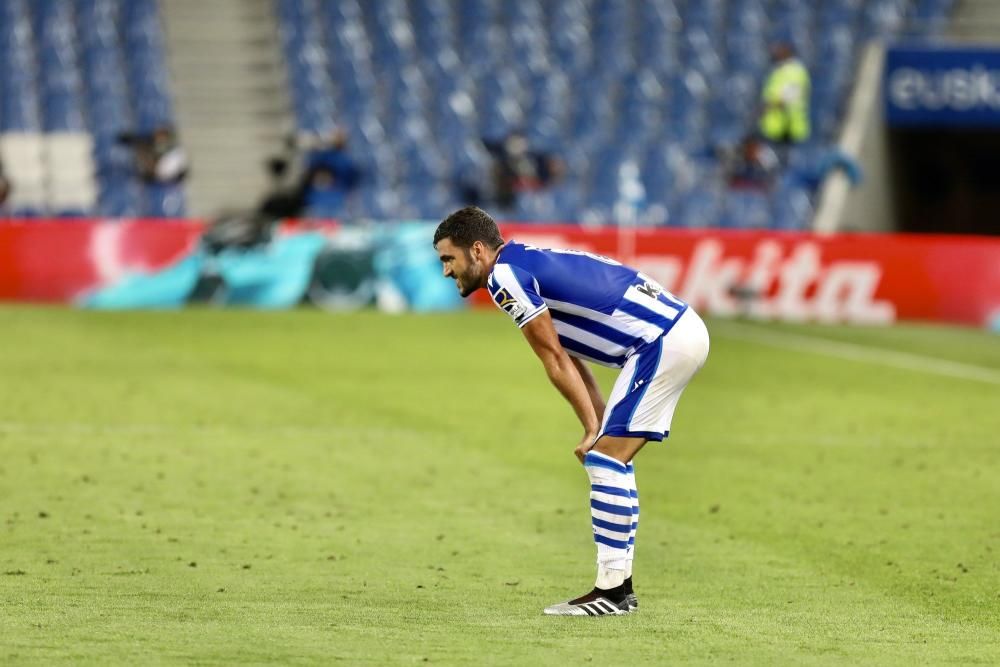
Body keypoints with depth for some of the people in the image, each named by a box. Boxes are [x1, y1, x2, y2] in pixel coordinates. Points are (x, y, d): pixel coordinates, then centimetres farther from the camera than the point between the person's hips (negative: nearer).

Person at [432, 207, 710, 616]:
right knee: (609, 457, 12)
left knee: (607, 459, -10)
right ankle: (618, 585, 13)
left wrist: (593, 428, -5)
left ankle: (612, 590, -10)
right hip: (680, 328, 10)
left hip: (665, 341, -10)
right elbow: (570, 360, 19)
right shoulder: (532, 265, 19)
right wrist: (601, 427, 15)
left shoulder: (504, 274, -10)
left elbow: (556, 360, -9)